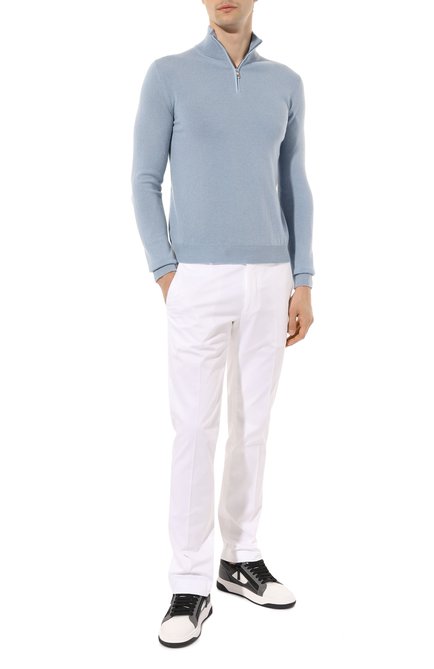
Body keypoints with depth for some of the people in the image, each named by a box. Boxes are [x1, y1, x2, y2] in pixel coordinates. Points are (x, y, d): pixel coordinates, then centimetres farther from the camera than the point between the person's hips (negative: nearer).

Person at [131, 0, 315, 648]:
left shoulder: (285, 83, 11)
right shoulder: (168, 75, 1)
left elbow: (294, 187, 12)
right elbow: (145, 181, 0)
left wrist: (303, 284, 5)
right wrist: (165, 274, -9)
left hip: (268, 282, 4)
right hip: (199, 282, -3)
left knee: (253, 424, 9)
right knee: (195, 431, -5)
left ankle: (241, 559, 25)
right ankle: (191, 588, 6)